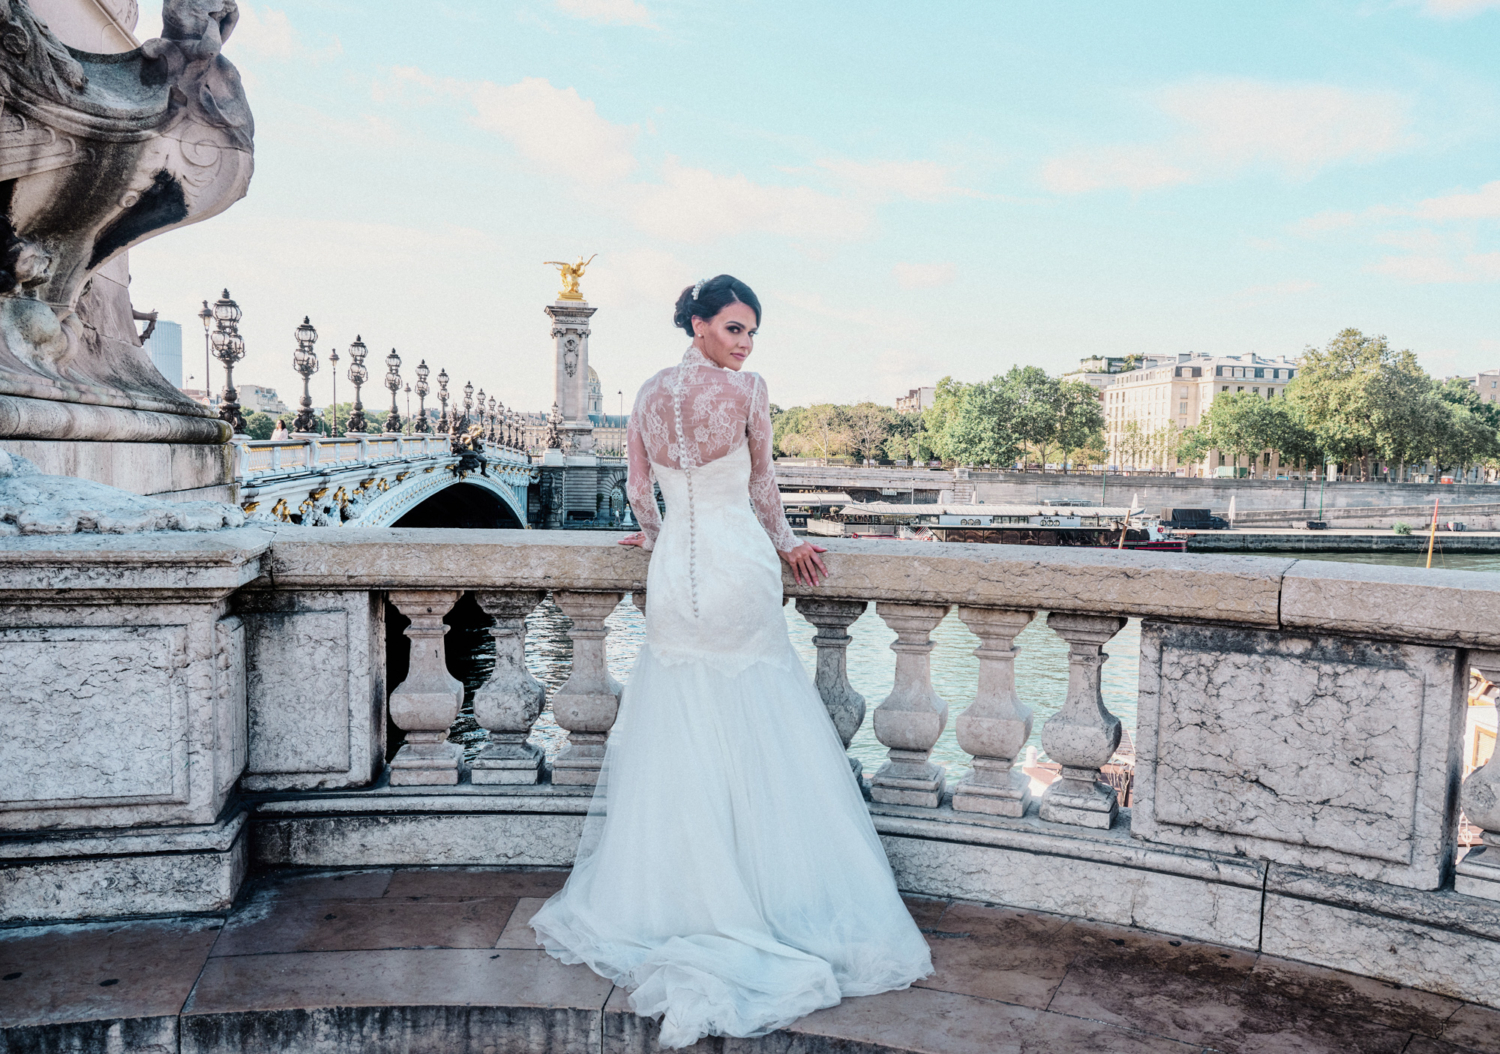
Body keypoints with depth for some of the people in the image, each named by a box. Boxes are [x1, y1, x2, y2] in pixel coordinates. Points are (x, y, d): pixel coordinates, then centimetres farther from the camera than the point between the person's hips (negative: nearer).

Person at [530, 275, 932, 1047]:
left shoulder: (649, 393, 7)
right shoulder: (747, 389, -6)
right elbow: (762, 485, 4)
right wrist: (784, 543, 19)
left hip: (674, 576, 4)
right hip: (737, 568, -4)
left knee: (674, 740, 12)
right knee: (760, 745, 5)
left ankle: (656, 902, 20)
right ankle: (773, 894, 13)